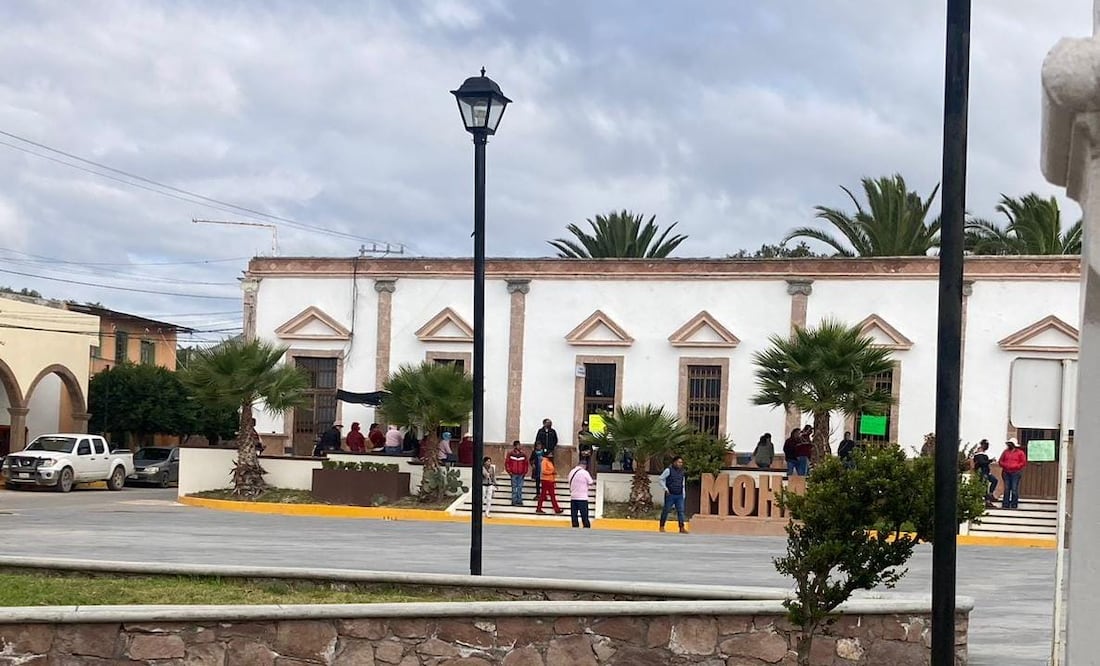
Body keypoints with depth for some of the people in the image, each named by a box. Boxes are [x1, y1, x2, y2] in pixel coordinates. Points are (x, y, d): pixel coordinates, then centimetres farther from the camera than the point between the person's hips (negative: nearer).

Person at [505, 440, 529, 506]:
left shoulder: (523, 454, 5)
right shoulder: (510, 454, -1)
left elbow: (526, 464, 12)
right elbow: (507, 463, 3)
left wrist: (525, 472, 6)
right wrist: (509, 471, -2)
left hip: (521, 474, 2)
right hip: (513, 474, -2)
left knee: (520, 488, 3)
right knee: (514, 488, 1)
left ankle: (519, 501, 7)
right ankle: (514, 501, 4)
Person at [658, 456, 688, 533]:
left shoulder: (682, 472, 13)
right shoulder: (668, 470, -5)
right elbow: (661, 479, -2)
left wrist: (683, 494, 15)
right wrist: (665, 489, -9)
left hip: (679, 496, 5)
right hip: (670, 495, -5)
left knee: (681, 511, -3)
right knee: (666, 510, 1)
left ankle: (682, 528, -5)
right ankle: (662, 526, 13)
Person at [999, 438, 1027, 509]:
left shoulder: (1020, 453, 4)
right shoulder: (1005, 452, 15)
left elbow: (1023, 463, -2)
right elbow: (1000, 461, 14)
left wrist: (1014, 466, -11)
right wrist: (1005, 465, -6)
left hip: (1015, 473, -4)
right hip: (1006, 473, 4)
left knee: (1014, 490, -8)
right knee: (1006, 489, 3)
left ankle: (1014, 505, -5)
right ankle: (1005, 505, 4)